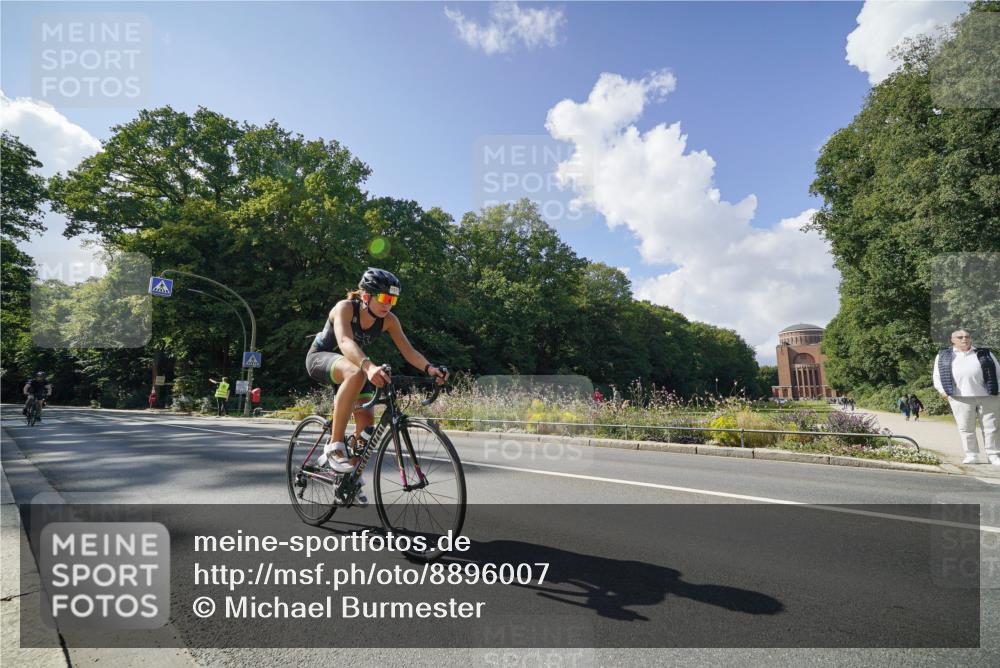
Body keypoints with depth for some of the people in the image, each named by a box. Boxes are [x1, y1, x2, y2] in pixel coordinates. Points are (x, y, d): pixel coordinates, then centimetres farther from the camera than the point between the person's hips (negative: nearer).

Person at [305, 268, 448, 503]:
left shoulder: (388, 320, -17)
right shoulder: (345, 307, -31)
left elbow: (408, 350, -23)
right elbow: (345, 342, -49)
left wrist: (429, 367, -43)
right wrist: (369, 366, -67)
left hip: (352, 362, 6)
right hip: (320, 357, -6)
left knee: (367, 419, -5)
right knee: (356, 373, -39)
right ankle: (334, 446, -30)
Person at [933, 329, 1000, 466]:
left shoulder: (985, 353, 15)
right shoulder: (943, 356, 13)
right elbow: (937, 375, 12)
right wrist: (942, 390, 0)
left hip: (989, 395, 1)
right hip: (960, 397, -1)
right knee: (965, 428, 1)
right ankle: (972, 455, 9)